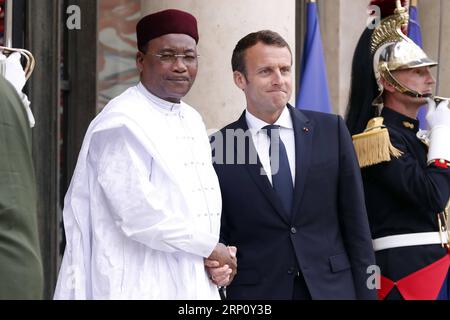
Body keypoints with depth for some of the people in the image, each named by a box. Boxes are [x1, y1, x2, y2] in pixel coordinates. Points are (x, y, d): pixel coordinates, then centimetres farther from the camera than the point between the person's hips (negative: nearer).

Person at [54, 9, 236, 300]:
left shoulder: (192, 121, 11)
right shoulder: (122, 124, -15)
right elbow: (140, 215, -21)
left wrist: (220, 262, -2)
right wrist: (211, 248, -11)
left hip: (195, 285, 8)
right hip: (141, 287, -8)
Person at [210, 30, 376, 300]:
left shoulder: (331, 130, 3)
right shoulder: (217, 150, -2)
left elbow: (356, 223, 4)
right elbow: (218, 238, 5)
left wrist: (366, 294, 1)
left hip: (332, 287, 1)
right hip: (255, 293, -1)